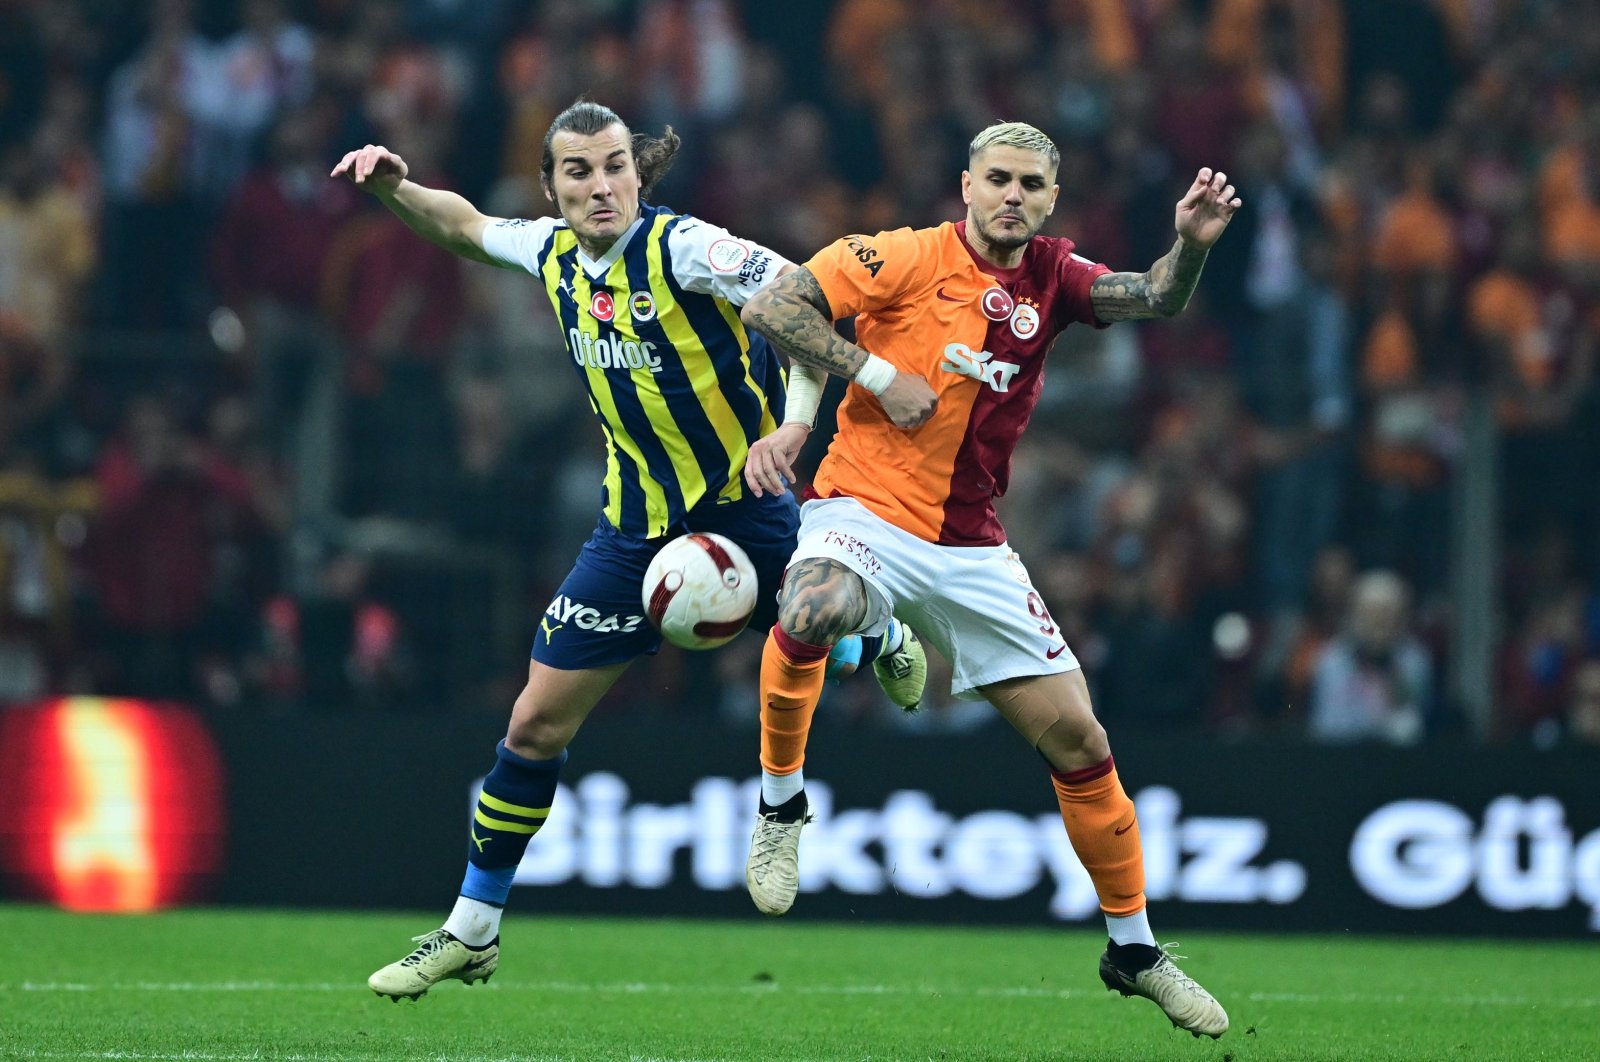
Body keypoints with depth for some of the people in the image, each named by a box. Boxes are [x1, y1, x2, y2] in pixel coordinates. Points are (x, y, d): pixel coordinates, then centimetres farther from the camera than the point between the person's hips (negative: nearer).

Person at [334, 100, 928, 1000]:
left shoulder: (680, 248, -19)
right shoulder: (553, 252, 0)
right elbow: (465, 226, 20)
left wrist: (794, 422, -34)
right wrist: (394, 188, 3)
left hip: (745, 508, -4)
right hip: (639, 522, 4)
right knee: (539, 722, 1)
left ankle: (886, 643, 42)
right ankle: (472, 932, 13)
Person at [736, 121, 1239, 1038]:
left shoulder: (1051, 276, 8)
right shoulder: (907, 258, -6)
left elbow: (1155, 302, -4)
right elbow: (770, 308, -11)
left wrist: (1193, 243, -24)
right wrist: (878, 373, -16)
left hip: (969, 548, 4)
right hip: (866, 511, -4)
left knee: (1078, 739, 1)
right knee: (812, 610, -40)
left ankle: (1133, 947, 18)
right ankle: (781, 801, -15)